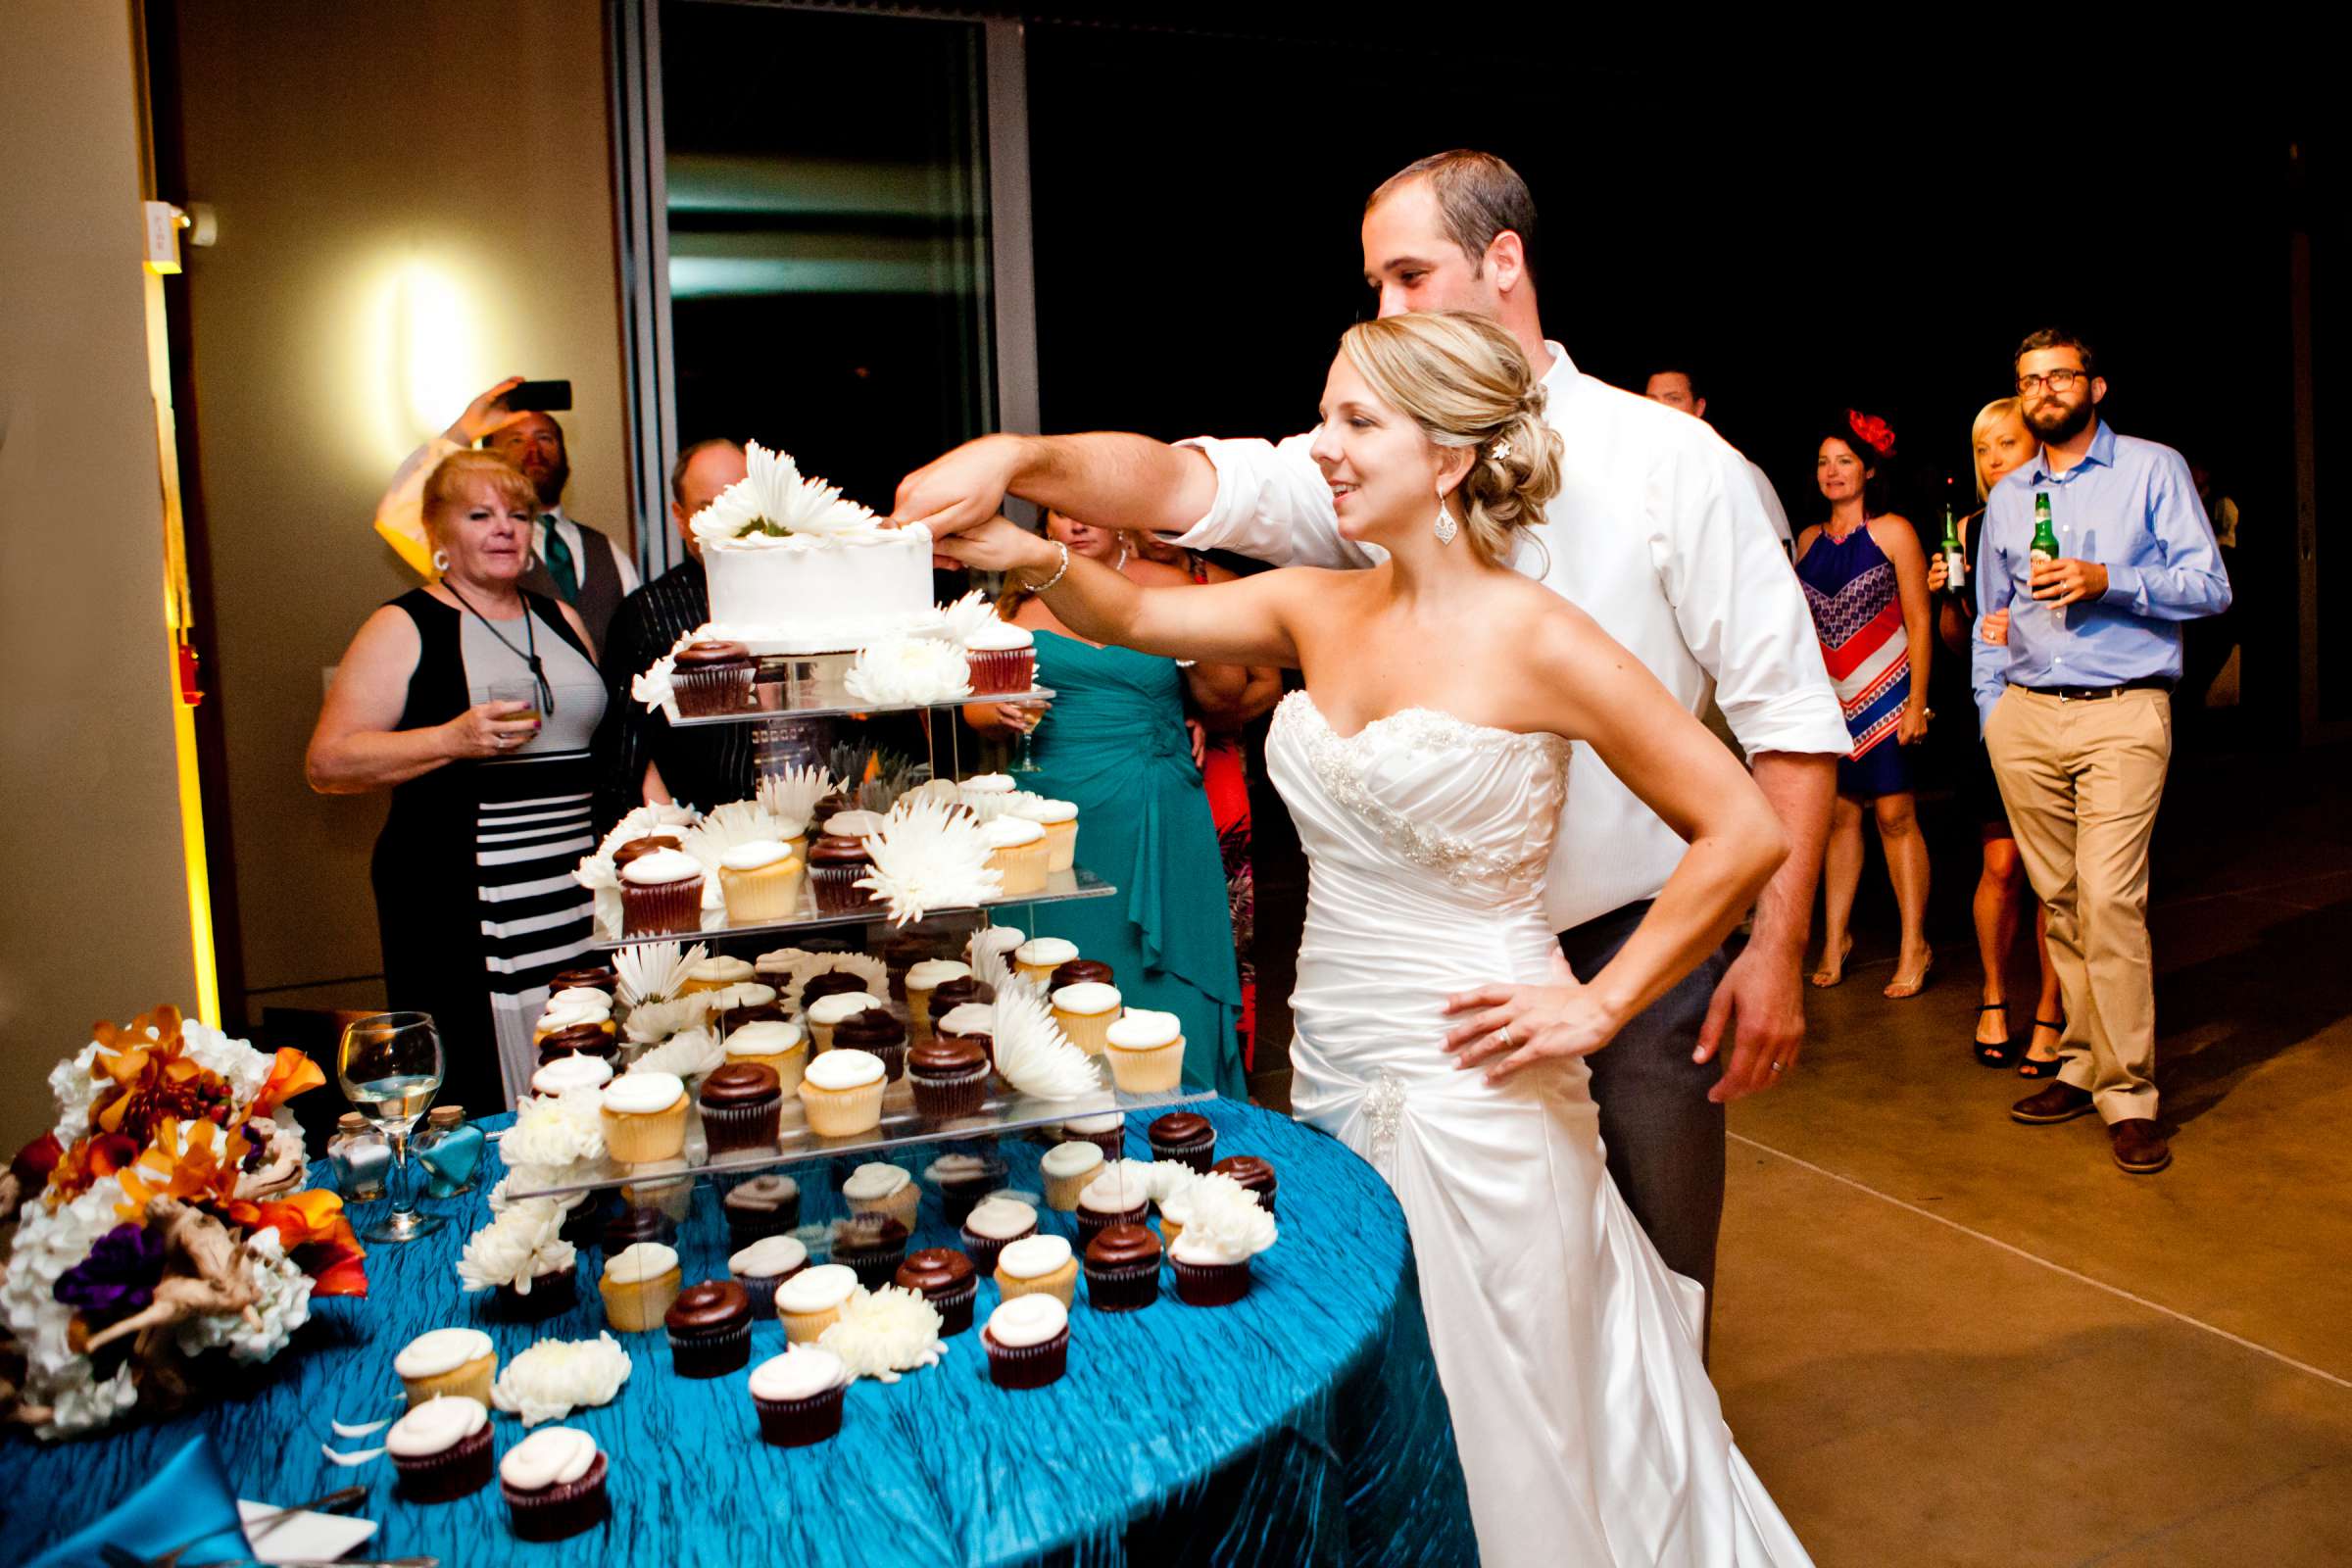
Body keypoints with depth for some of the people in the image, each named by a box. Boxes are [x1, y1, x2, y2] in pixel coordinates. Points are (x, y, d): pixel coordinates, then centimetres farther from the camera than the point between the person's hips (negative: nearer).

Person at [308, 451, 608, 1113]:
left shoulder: (560, 619, 16)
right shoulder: (405, 628, 0)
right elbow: (327, 763, -5)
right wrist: (454, 740, -18)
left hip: (579, 892, 5)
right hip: (461, 903, -5)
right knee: (480, 1102, -5)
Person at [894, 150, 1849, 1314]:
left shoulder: (1668, 459, -5)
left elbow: (1788, 715, -6)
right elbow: (1197, 485, -11)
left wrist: (1777, 948, -10)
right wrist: (1019, 457, -29)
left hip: (1638, 946, -2)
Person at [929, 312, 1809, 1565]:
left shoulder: (1536, 641, -14)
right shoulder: (1320, 610, 4)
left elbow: (1744, 831, -12)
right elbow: (1134, 618, 6)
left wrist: (1600, 1003, -13)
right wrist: (1033, 561, -15)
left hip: (1469, 1086, -6)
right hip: (1331, 1072, 6)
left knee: (1488, 1429, 10)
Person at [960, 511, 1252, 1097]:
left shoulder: (1168, 586, 4)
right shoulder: (1025, 598, 8)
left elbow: (1224, 697, 6)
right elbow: (976, 703, 13)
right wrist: (1003, 714, -9)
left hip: (1153, 826, -1)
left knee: (1162, 986, 2)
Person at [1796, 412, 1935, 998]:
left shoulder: (1893, 531, -1)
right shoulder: (1809, 540, 11)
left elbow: (1919, 621, -3)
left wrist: (1917, 701, -10)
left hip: (1885, 693, -4)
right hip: (1828, 698, 4)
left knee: (1894, 815, -4)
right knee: (1838, 815, 5)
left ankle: (1914, 948, 3)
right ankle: (1835, 939, 12)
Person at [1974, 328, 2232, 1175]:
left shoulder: (2154, 469, 6)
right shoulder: (2006, 498, 17)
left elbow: (2210, 586, 0)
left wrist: (2107, 581, -14)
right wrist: (1991, 712, 13)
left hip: (2123, 714, -4)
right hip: (2025, 716, 4)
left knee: (2109, 899, -13)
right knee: (2060, 901, 4)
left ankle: (2128, 1094, -5)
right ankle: (2083, 1067, 13)